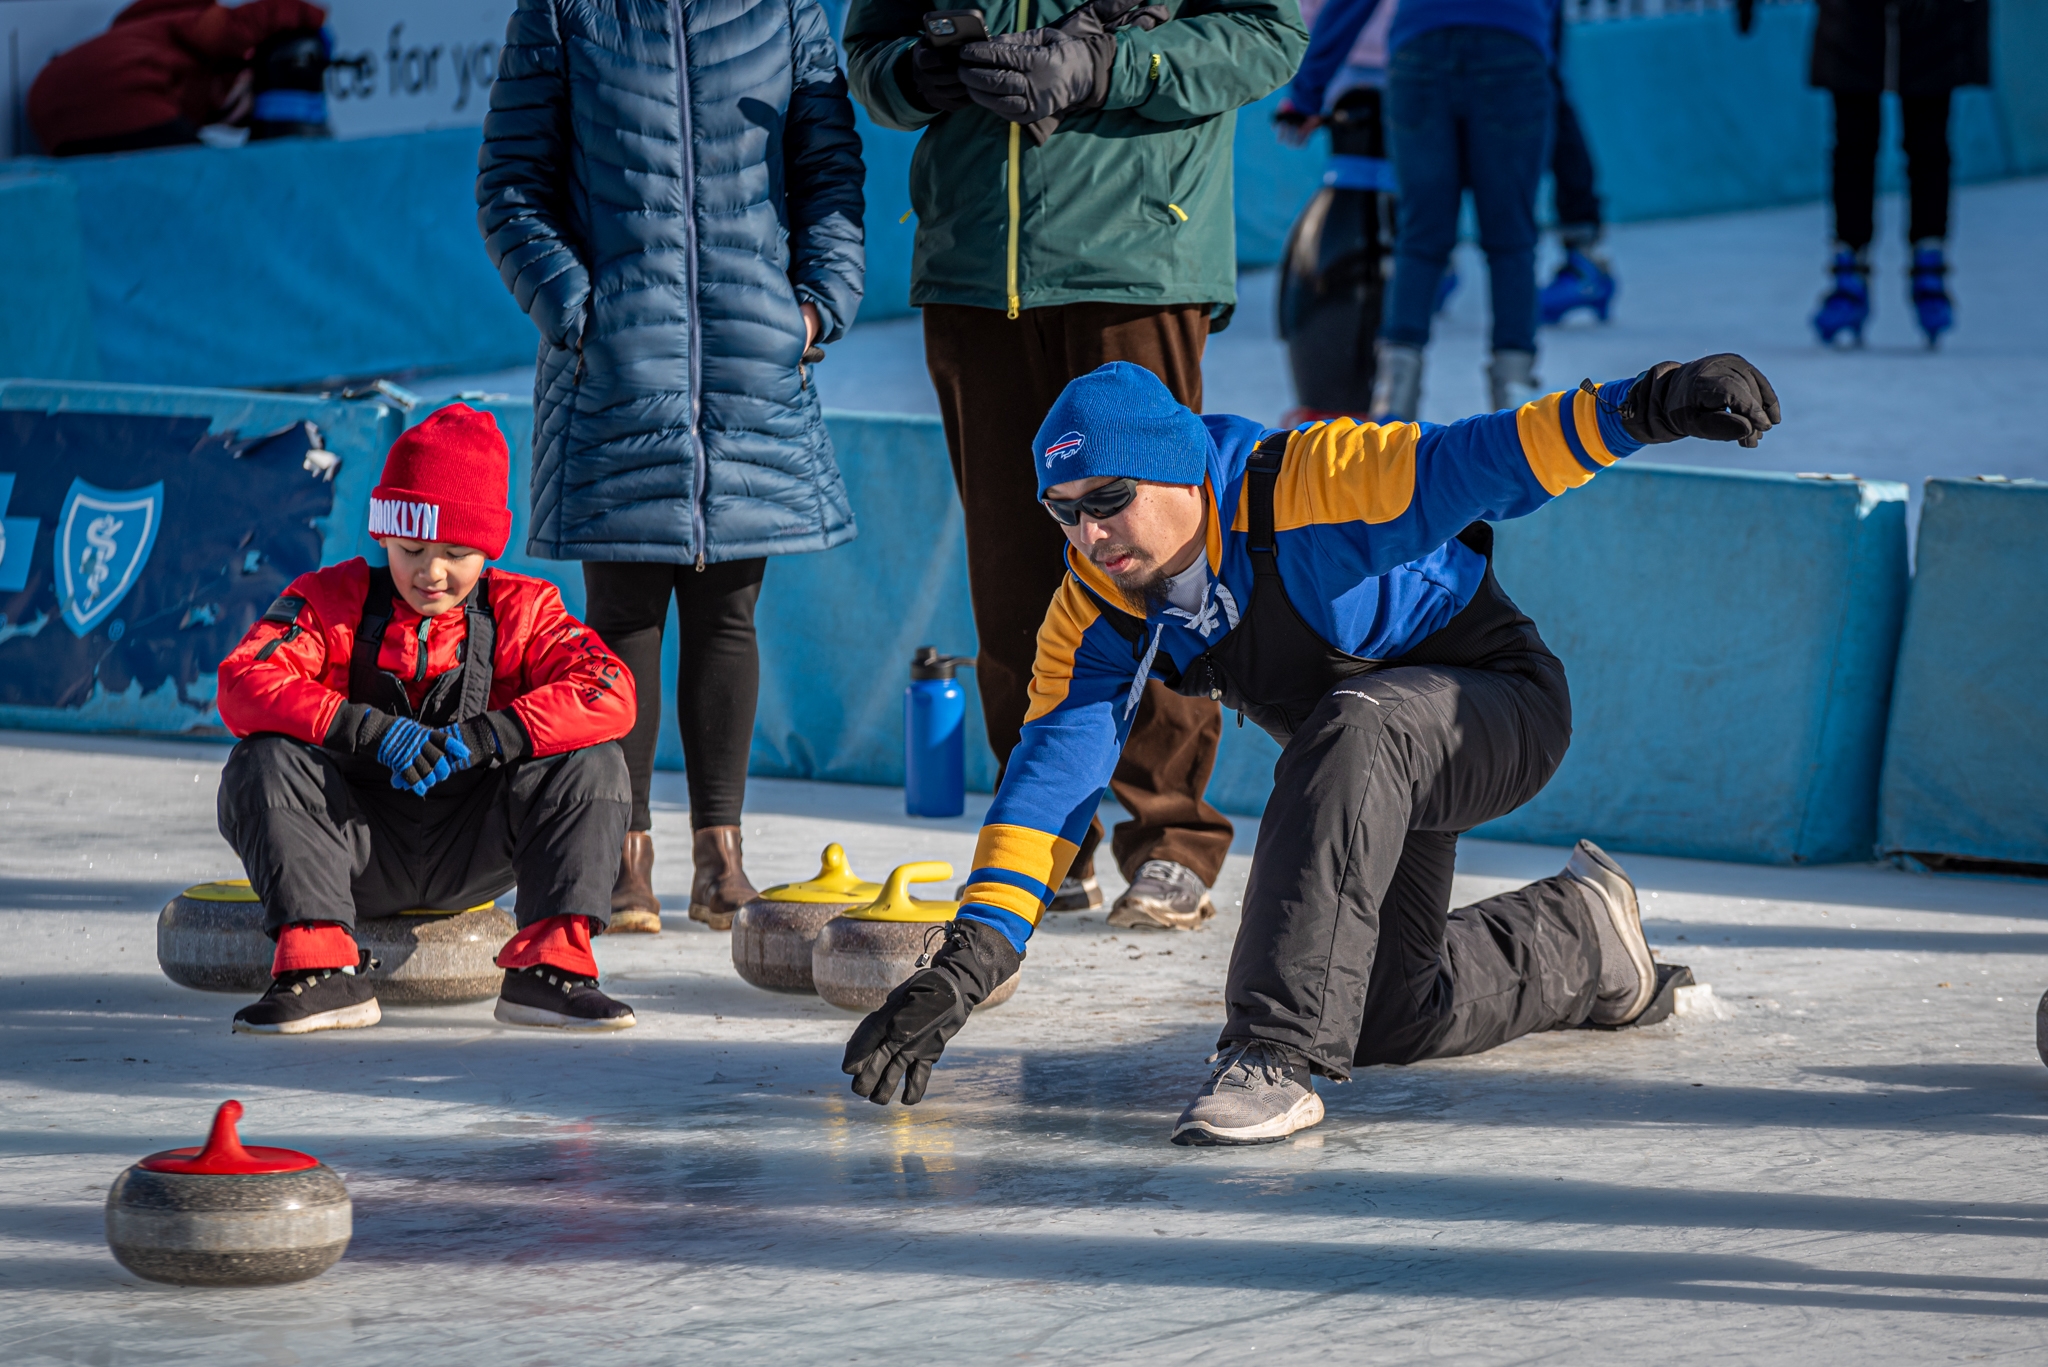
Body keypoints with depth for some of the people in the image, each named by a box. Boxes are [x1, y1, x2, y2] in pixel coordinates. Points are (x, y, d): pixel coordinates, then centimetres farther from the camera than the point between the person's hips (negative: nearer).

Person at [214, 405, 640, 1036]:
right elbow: (242, 683, -20)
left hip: (469, 857, 1)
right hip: (363, 849, -1)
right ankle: (319, 968, -33)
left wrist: (487, 736, -30)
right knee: (262, 762, -27)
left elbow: (610, 693, -17)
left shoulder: (521, 611, -1)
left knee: (591, 762, -20)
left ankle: (550, 968, -26)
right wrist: (367, 729, -33)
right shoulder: (331, 600, -4)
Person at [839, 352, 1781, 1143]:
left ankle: (1280, 1054, -39)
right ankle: (1582, 937, 39)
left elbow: (1478, 465, -40)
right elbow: (1054, 769, -16)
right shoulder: (1096, 611, -12)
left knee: (1351, 729, -39)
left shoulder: (1302, 486, -31)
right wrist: (968, 962, -26)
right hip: (1373, 784, 8)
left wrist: (1639, 408, -56)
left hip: (1502, 710, -8)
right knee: (1391, 1016, 8)